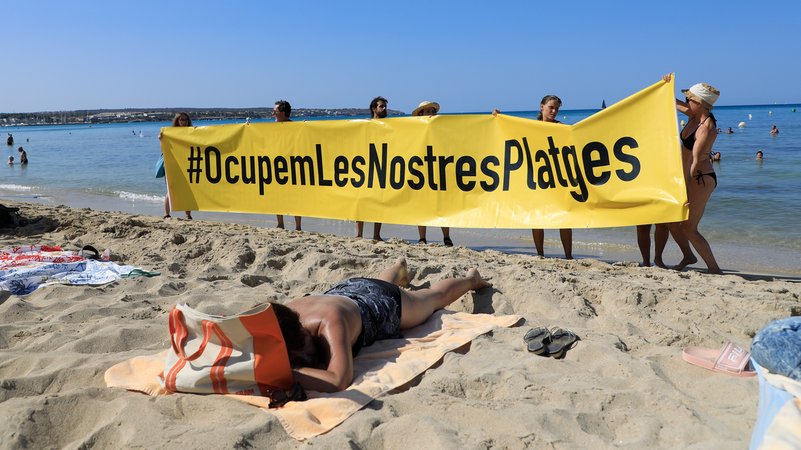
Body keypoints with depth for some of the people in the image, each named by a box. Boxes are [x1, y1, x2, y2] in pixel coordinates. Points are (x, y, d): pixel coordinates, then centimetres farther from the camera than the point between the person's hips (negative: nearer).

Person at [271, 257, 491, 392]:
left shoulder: (329, 322, -52)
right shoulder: (280, 317, -38)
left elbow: (340, 380, -60)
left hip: (385, 303, -5)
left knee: (436, 297, 28)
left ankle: (471, 278, 61)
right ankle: (400, 267, 80)